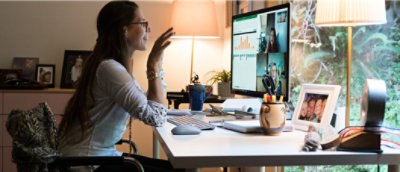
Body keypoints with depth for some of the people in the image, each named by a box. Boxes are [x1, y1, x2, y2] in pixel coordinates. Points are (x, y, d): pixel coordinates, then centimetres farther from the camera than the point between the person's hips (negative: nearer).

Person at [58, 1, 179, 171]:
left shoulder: (120, 66, 10)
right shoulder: (109, 68, -22)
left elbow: (150, 103, 16)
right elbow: (156, 117, -25)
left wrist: (158, 62, 11)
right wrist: (153, 64, -18)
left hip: (106, 154, 10)